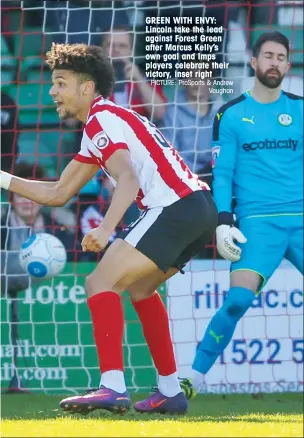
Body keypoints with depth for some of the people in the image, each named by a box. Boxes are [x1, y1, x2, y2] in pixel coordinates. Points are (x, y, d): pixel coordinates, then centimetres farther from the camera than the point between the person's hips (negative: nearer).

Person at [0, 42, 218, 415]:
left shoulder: (102, 119, -6)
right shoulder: (99, 125, 24)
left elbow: (128, 179, -25)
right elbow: (59, 193, 27)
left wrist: (106, 228, -38)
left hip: (175, 208, -11)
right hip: (200, 207, 11)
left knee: (101, 284, -14)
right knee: (139, 287, 27)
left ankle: (112, 388, -26)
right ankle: (170, 392, 27)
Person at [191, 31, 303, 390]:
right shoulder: (231, 115, 5)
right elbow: (221, 174, 3)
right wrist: (223, 222, -7)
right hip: (257, 222, -3)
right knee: (239, 300, -20)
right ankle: (194, 377, -10)